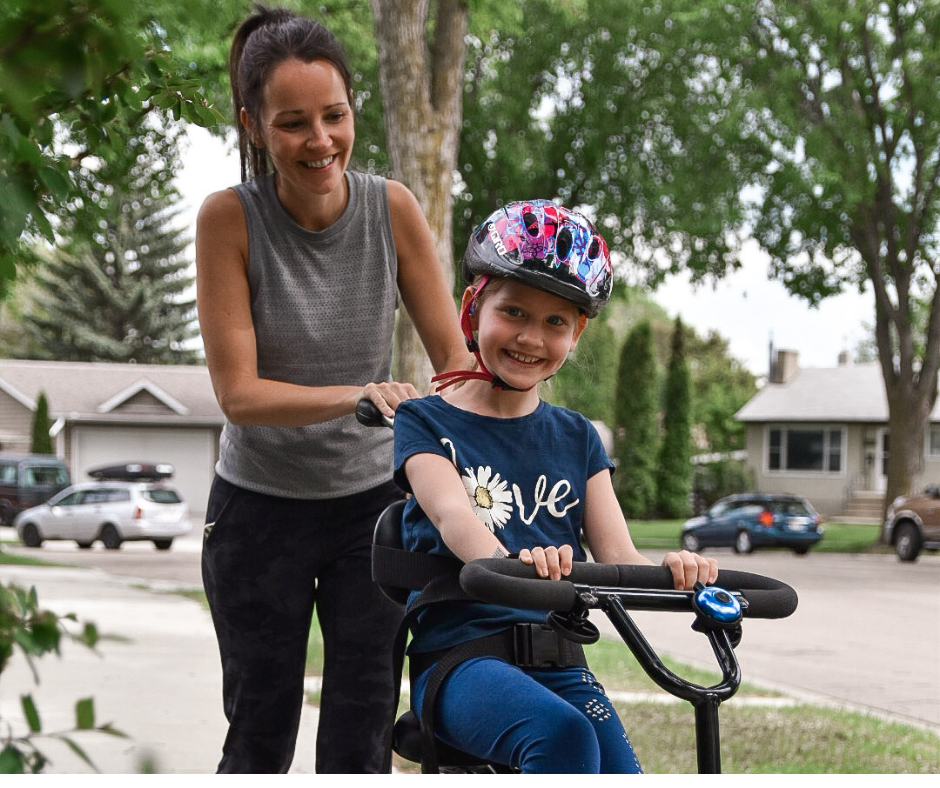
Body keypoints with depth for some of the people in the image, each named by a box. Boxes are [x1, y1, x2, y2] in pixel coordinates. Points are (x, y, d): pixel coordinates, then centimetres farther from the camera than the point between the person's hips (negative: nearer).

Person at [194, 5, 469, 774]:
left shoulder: (392, 207, -11)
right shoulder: (230, 218, -17)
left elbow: (456, 358, -9)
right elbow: (239, 390, -21)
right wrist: (357, 395, -37)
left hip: (372, 501, 2)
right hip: (261, 506, -1)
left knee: (361, 734, 2)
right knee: (261, 733, 8)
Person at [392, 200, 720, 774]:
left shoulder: (576, 439, 17)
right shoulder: (427, 423, 4)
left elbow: (616, 555, 4)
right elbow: (451, 512, -17)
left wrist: (668, 570, -22)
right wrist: (508, 561, -41)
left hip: (559, 667, 4)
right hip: (460, 660, -4)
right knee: (562, 734, -34)